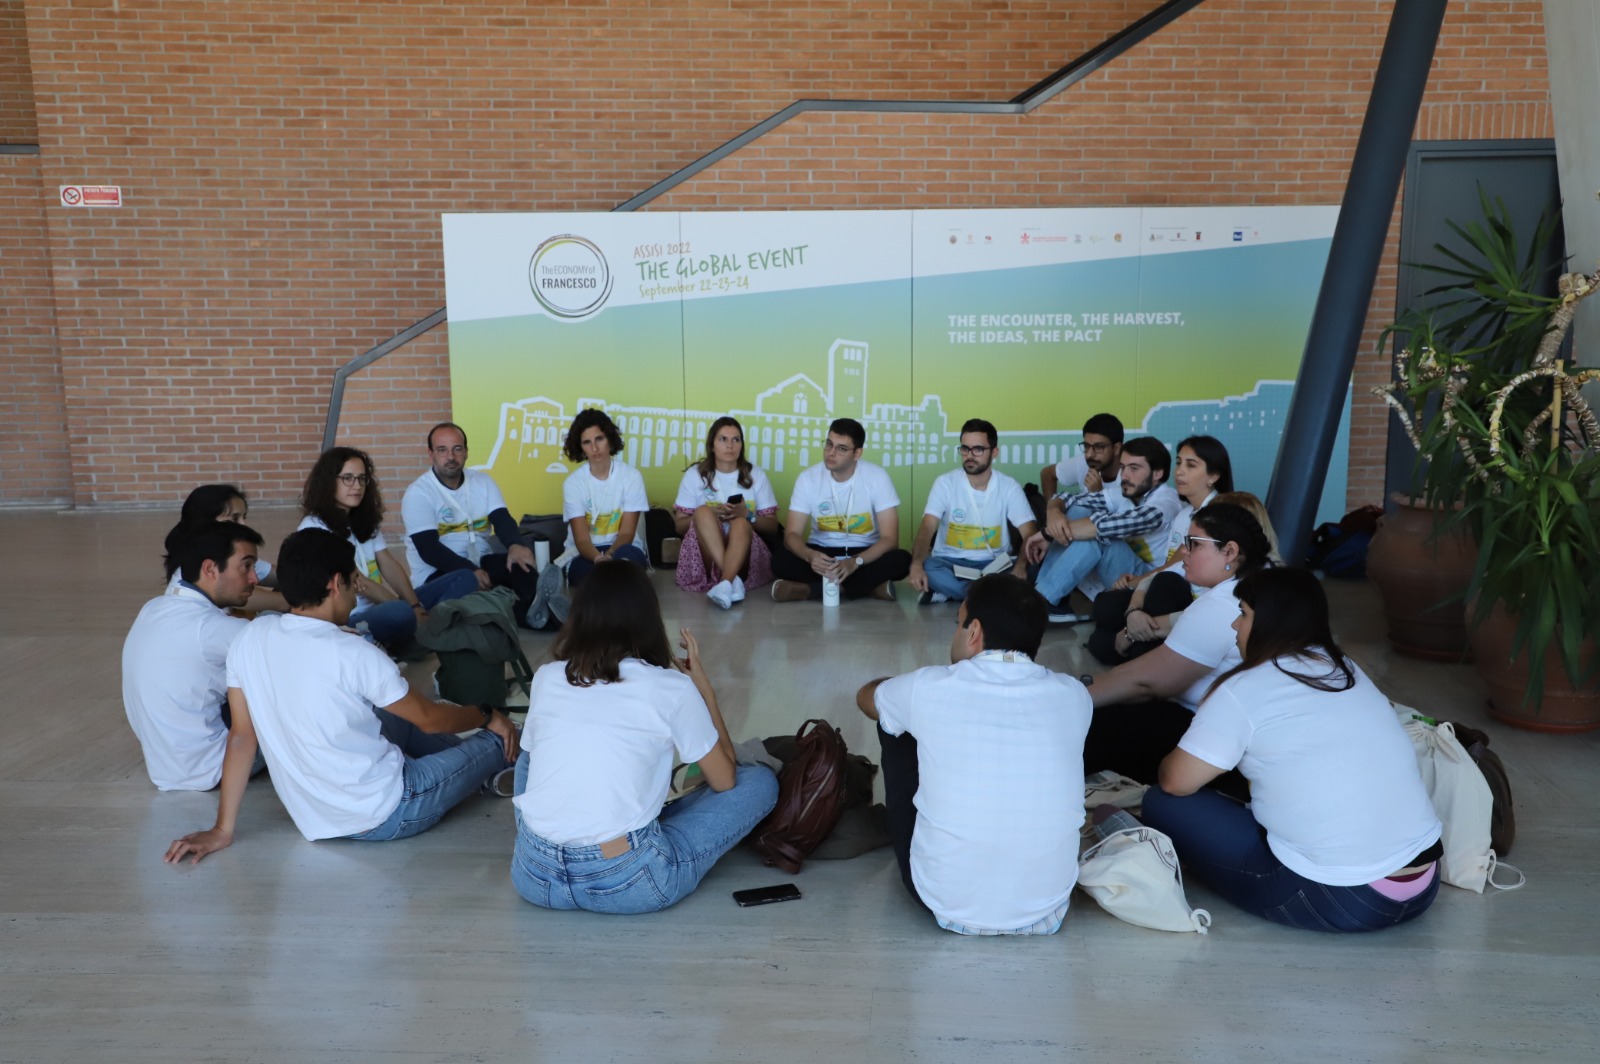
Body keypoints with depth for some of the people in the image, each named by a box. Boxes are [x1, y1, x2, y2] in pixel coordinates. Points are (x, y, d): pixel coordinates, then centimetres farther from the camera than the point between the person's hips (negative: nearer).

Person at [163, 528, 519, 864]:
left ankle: (473, 764, 43)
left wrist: (222, 830, 8)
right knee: (499, 739, 10)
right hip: (382, 817, -6)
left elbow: (242, 736, 1)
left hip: (313, 819, 7)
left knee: (400, 717, 28)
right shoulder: (352, 654, -24)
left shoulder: (250, 638, -7)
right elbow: (430, 718, -10)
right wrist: (488, 716, 8)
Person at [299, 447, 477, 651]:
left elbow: (389, 565, 7)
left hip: (380, 608, 9)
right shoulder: (314, 527, -9)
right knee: (399, 613, -43)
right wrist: (408, 610, -16)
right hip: (348, 621, -9)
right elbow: (357, 582, -15)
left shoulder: (365, 520, 17)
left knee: (464, 578, 0)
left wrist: (415, 606, -9)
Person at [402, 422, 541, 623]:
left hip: (480, 563, 4)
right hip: (438, 574, -4)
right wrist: (471, 571, -32)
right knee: (466, 583, -37)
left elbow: (502, 520, -7)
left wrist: (516, 545, -32)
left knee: (522, 562, -25)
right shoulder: (418, 493, -7)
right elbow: (428, 549, -17)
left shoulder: (483, 482, 8)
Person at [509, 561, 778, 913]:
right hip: (626, 884, -4)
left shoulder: (546, 678, 7)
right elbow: (724, 781, 9)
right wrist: (703, 687, 16)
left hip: (534, 875, 4)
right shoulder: (672, 687, -4)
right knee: (761, 780, 12)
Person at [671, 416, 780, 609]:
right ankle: (733, 580, -40)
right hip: (704, 556, 0)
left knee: (741, 523, -31)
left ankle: (725, 584, -51)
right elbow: (680, 526, 6)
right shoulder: (695, 475, 8)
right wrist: (711, 515, -12)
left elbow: (773, 528, 9)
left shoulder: (756, 476, 10)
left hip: (746, 555, 0)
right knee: (703, 512, -28)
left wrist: (748, 515, -11)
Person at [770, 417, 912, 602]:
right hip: (822, 552, 1)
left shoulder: (877, 477, -14)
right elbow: (792, 534, -13)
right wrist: (810, 556, -38)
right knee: (780, 559, -28)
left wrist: (855, 562, -36)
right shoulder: (808, 478, -10)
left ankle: (808, 590, -28)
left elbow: (889, 538, -18)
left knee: (901, 560, -32)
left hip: (865, 553, 0)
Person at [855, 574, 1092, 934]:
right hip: (1046, 911, 3)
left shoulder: (932, 688, -11)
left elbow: (866, 696, 13)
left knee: (896, 727, 14)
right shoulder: (1072, 696, -4)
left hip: (948, 904, -3)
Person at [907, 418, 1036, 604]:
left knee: (1029, 573, -29)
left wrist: (1021, 566, -34)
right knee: (927, 567, -34)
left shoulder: (1009, 487, -3)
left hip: (993, 564, 2)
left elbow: (1030, 533, -11)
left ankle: (949, 592, -20)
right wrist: (916, 565, -38)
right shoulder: (945, 483, -6)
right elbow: (927, 528, -17)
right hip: (950, 562, -1)